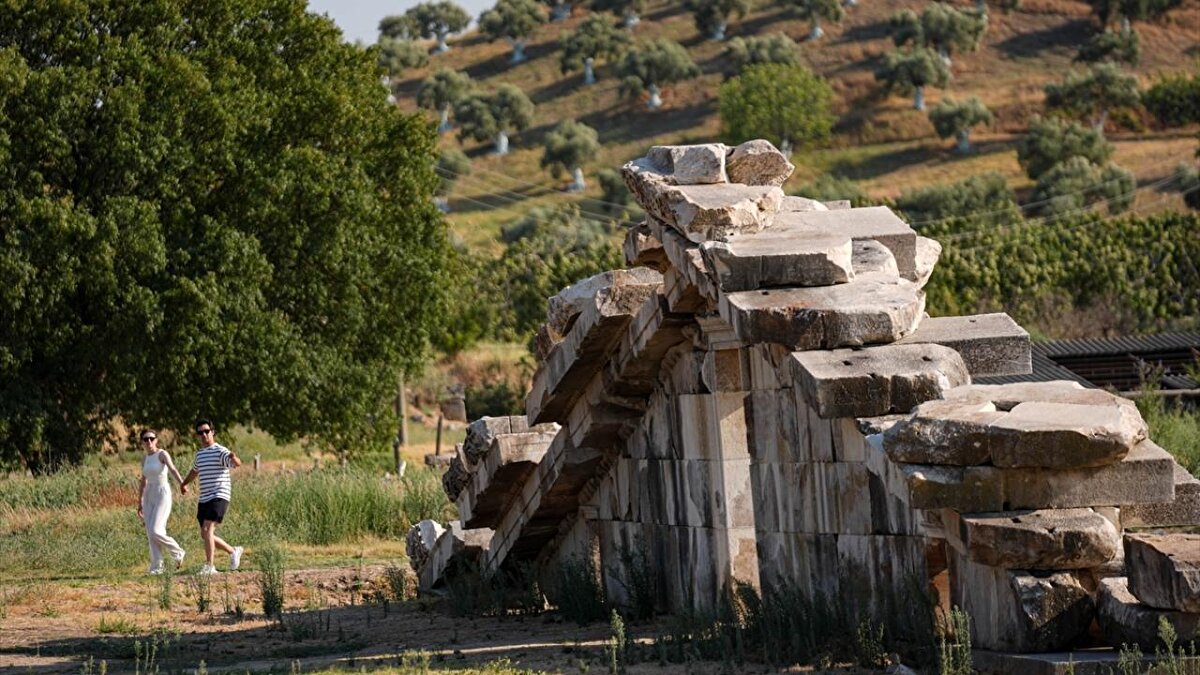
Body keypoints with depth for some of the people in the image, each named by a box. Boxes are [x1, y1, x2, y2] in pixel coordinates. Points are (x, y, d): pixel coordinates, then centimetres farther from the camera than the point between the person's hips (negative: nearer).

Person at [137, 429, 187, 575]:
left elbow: (172, 469, -28)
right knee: (151, 534, 0)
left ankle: (177, 552, 7)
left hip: (163, 495, -7)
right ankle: (157, 567, 4)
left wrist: (182, 483, -46)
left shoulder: (162, 454, -9)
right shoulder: (145, 459, 12)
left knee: (155, 532, -16)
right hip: (150, 497, 7)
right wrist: (140, 504, 21)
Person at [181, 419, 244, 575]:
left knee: (207, 529, -19)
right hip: (204, 499, 8)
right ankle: (233, 551, 27)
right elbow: (195, 471, 37)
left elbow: (236, 463, -26)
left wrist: (233, 457, -49)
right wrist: (184, 484, 50)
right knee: (205, 534, 9)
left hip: (219, 497, -8)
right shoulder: (200, 454, 16)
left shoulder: (220, 451, -8)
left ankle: (209, 566, -16)